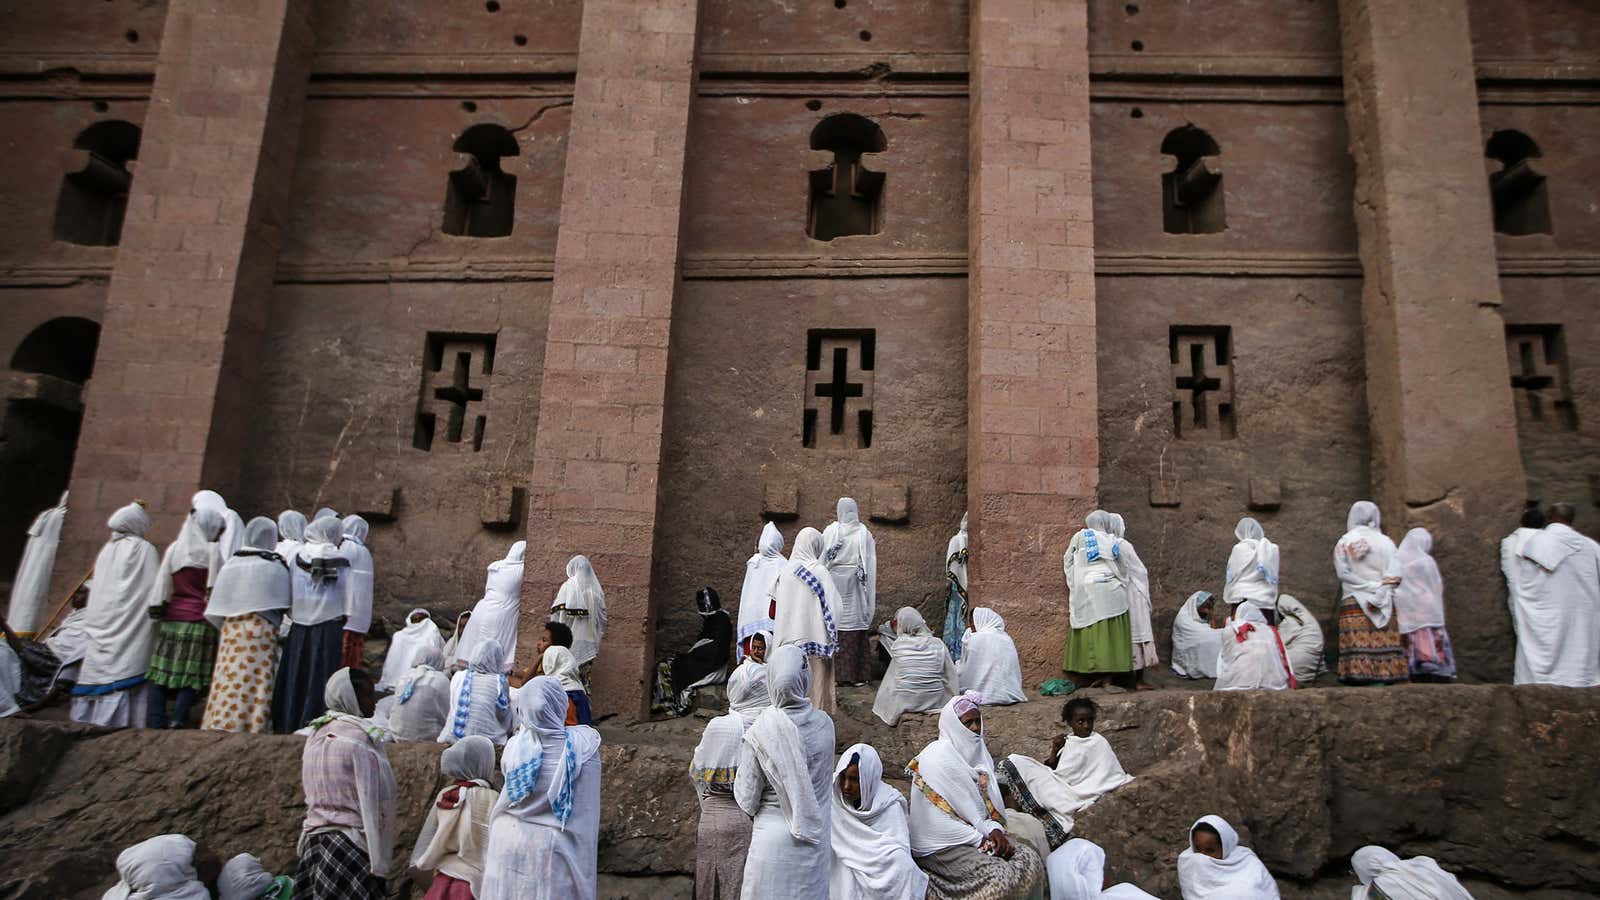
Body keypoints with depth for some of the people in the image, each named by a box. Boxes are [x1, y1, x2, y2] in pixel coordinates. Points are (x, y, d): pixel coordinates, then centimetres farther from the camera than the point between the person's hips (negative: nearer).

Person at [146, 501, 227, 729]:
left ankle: (155, 722, 4)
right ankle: (178, 721, -10)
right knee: (192, 675, -3)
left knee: (162, 671, 7)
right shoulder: (211, 552, -5)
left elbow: (163, 585, 9)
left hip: (171, 618, 5)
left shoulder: (174, 549, 8)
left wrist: (158, 611, 15)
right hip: (199, 620, -5)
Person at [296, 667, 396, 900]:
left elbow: (312, 797, 15)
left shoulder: (316, 735, 9)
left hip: (312, 843, 7)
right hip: (353, 847, -7)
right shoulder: (360, 737, -12)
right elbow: (374, 806, -13)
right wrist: (379, 866, -11)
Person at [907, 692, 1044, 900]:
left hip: (975, 832, 7)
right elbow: (938, 820, -19)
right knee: (1000, 878, -25)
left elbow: (987, 799, 8)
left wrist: (994, 829, -11)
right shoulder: (936, 758, -17)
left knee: (1030, 857, -10)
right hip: (942, 845, -7)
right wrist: (980, 840, -17)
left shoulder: (976, 751, 6)